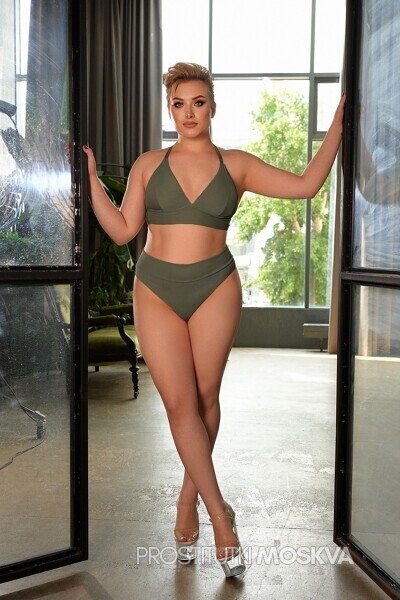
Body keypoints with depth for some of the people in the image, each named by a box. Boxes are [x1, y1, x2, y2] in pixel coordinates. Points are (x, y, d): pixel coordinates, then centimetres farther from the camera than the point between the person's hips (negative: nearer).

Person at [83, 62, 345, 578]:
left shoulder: (237, 165, 6)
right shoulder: (149, 164, 9)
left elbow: (305, 185, 1)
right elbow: (123, 229, 4)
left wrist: (337, 124, 1)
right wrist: (90, 178, 0)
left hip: (215, 288, 0)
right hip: (157, 289, 1)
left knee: (205, 397, 5)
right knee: (179, 403, -4)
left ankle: (189, 499, 27)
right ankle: (220, 513, 8)